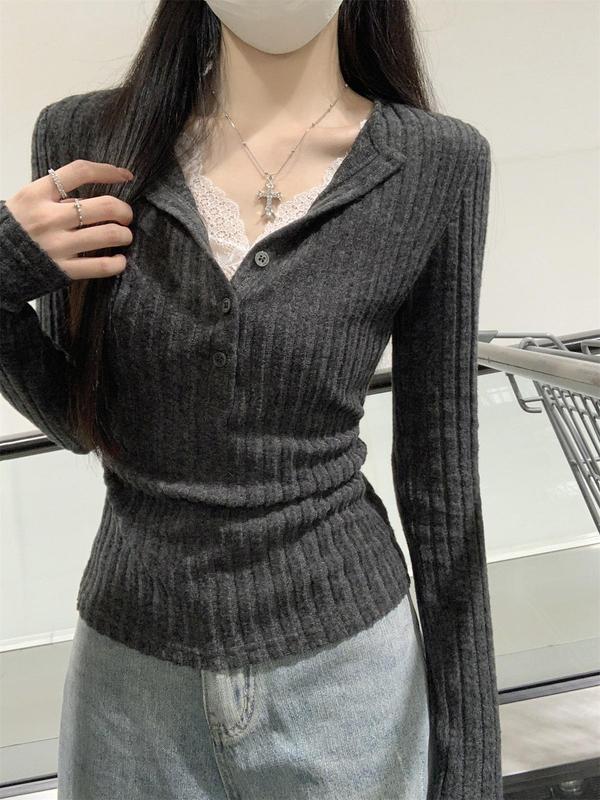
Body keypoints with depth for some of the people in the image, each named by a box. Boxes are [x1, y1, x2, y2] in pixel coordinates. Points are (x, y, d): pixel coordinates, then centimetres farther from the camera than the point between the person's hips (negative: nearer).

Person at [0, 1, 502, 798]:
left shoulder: (437, 164, -10)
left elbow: (439, 472, -5)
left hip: (342, 665, -1)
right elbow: (78, 420, 4)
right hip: (132, 674, 2)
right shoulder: (85, 140, -6)